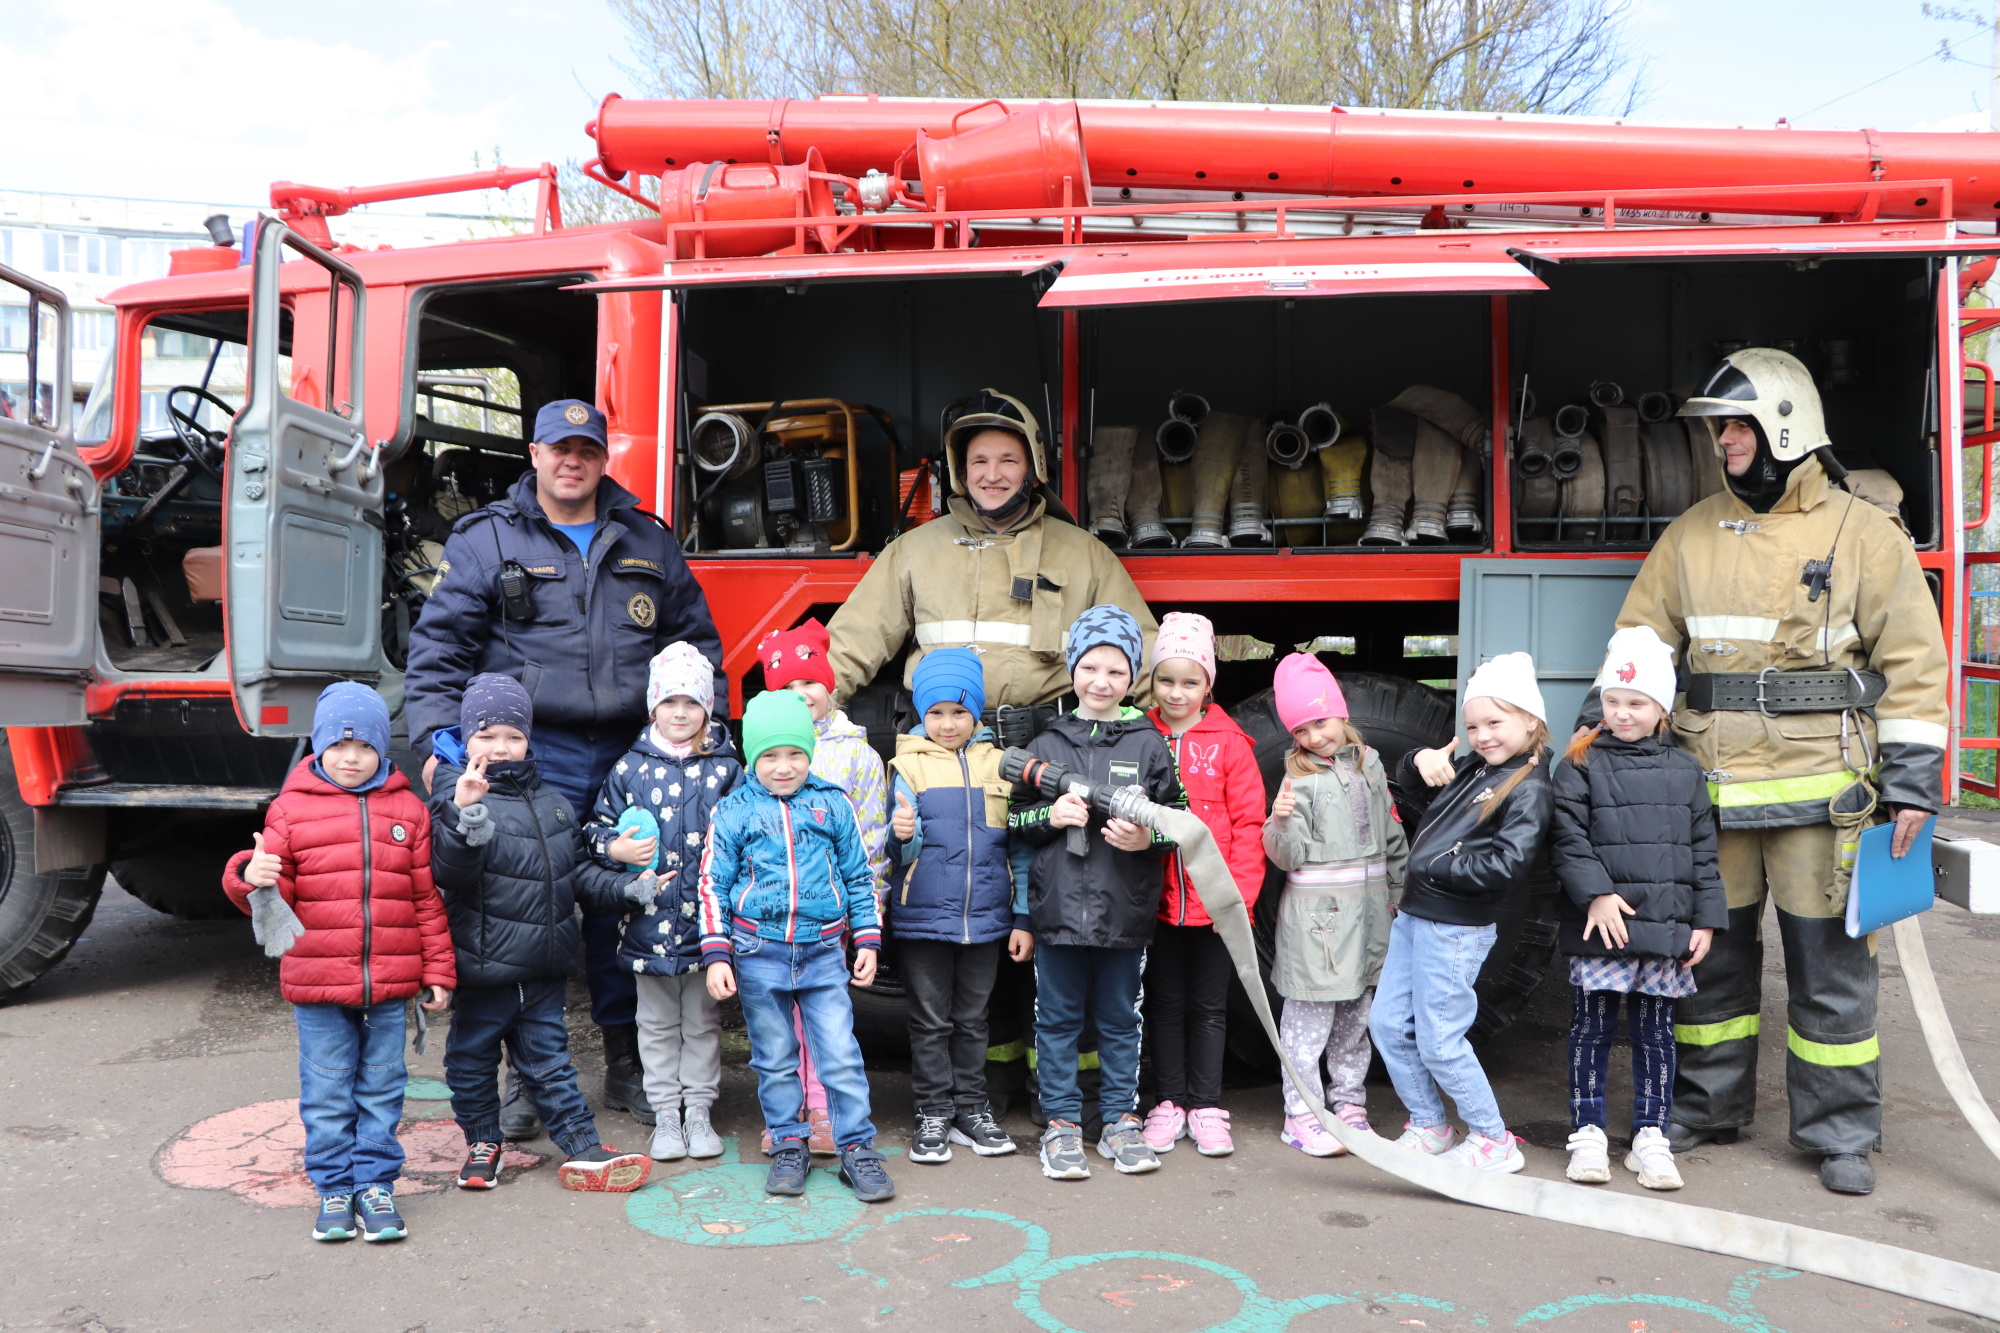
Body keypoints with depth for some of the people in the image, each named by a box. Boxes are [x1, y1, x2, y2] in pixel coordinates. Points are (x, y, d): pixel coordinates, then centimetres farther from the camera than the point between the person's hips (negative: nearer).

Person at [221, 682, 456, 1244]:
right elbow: (278, 893, -1)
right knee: (326, 1093, 9)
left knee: (381, 1090, 11)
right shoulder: (292, 808, 0)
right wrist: (252, 877, -25)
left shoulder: (406, 809, 4)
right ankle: (333, 1187, 24)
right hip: (316, 985, -1)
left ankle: (375, 1182, 23)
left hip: (389, 985, 1)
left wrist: (438, 972, 5)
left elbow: (427, 898, 6)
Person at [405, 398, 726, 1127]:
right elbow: (438, 647, 1)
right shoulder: (486, 540, 6)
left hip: (632, 757, 3)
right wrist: (441, 739, -11)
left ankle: (626, 1066, 22)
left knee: (627, 909, 9)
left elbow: (697, 640, 18)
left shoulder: (648, 542, 14)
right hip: (534, 758, -2)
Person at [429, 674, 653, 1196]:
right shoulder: (457, 797, -10)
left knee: (548, 1055, 13)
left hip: (546, 965, 5)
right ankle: (482, 1143, 29)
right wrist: (466, 813, -39)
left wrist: (625, 887, 5)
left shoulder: (551, 801, 10)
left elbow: (577, 868, 17)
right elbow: (448, 872, -25)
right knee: (473, 1056, 11)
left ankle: (582, 1148, 16)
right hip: (485, 963, -4)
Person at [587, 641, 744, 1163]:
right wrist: (615, 848, -11)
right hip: (649, 919, 1)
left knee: (703, 1021, 11)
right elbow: (596, 828, 9)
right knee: (657, 1023, 12)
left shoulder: (726, 769, 0)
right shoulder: (630, 768, 2)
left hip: (707, 919, -1)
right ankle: (665, 1114, 24)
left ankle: (698, 1110, 25)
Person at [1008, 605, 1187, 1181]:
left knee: (1120, 1019, 11)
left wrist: (1147, 837, -13)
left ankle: (1121, 1121, 25)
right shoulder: (1047, 743, 5)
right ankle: (1062, 1123, 21)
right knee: (1058, 1019, 8)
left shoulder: (1148, 744, 2)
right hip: (1057, 907, 1)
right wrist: (1051, 815, -10)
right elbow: (1015, 818, 9)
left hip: (1125, 911, 0)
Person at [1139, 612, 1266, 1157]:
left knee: (1209, 1008, 11)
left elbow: (1249, 824, -4)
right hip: (1158, 902, 1)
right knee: (1165, 1005, 12)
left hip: (1214, 903, -1)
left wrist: (1240, 896, -11)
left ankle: (1205, 1108, 23)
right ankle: (1168, 1105, 25)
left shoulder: (1230, 743, -3)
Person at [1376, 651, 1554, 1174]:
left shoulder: (1529, 789, -14)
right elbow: (1417, 789, 23)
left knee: (1438, 1043, -1)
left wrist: (1438, 866, -18)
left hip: (1456, 930, -9)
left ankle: (1493, 1141, 16)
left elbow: (1508, 864, -25)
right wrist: (1422, 761, 0)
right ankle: (1429, 1125, 29)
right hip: (1413, 916, 9)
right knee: (1386, 1023, 14)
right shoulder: (1471, 767, 9)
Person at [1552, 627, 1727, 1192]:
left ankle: (1650, 1137, 22)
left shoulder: (1685, 771, 9)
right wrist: (1597, 894, -17)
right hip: (1600, 928, -2)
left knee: (1655, 1033, 11)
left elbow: (1702, 850, 10)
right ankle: (1587, 1133, 17)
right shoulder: (1581, 767, -1)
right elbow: (1568, 839, -7)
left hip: (1666, 931, 3)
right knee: (1592, 1029, 5)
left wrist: (1705, 920, 6)